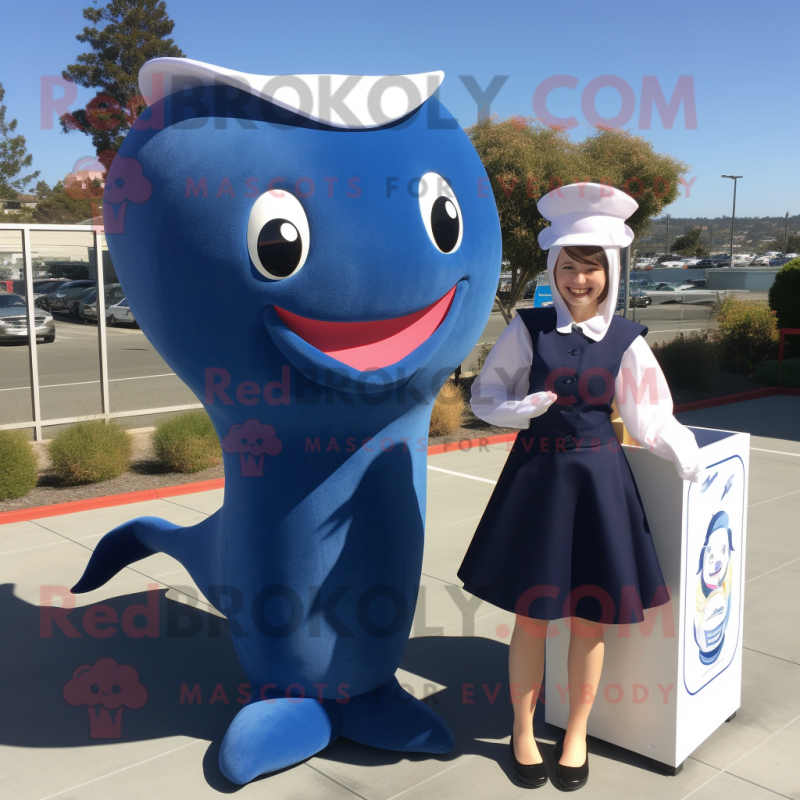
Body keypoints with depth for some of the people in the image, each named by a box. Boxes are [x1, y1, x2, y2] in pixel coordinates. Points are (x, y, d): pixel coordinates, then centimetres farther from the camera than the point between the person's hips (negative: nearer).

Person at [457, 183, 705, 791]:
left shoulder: (626, 340, -2)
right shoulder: (529, 327, -4)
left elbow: (650, 417, 1)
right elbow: (486, 395, 1)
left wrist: (685, 455, -15)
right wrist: (521, 409, -18)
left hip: (599, 480, 1)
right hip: (536, 475, -1)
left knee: (590, 618, 9)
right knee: (532, 613, 7)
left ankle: (576, 735, 32)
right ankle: (523, 732, 30)